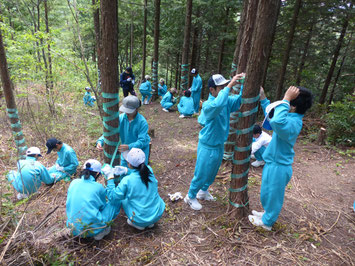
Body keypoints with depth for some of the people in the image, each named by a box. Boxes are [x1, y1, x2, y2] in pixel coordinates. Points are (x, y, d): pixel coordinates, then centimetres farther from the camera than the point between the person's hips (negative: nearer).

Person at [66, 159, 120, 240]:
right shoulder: (98, 187, -10)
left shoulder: (74, 183, 0)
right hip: (93, 229, -6)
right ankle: (102, 231, 5)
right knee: (116, 200, 5)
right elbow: (102, 206, 7)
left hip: (74, 229, 6)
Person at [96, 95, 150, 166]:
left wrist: (129, 147, -48)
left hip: (141, 149, -4)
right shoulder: (120, 118, -16)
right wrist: (100, 141, -35)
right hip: (126, 149, 4)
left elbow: (142, 141, -32)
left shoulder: (142, 122, -29)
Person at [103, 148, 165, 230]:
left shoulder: (127, 181, -23)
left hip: (140, 220, -4)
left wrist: (110, 177, -11)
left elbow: (112, 197, -12)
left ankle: (136, 223, 17)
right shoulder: (149, 170, -9)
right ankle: (150, 223, 25)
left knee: (123, 198, 16)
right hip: (158, 215, 4)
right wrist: (126, 170, 7)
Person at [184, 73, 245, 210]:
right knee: (201, 174, 8)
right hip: (207, 147, -7)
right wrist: (230, 85, -44)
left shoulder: (227, 101, -4)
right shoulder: (208, 105, -26)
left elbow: (240, 99, -12)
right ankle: (191, 197, 31)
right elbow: (218, 104, -48)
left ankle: (203, 191, 49)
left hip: (220, 145, 7)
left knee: (212, 173, 25)